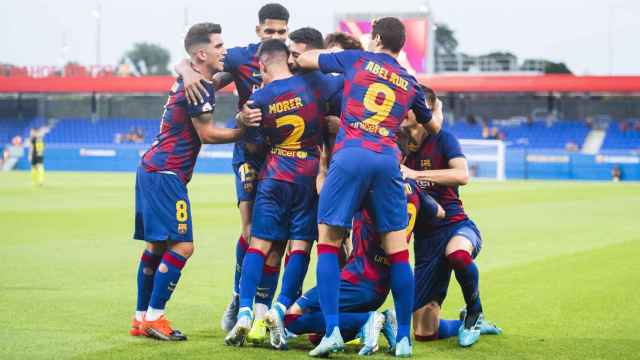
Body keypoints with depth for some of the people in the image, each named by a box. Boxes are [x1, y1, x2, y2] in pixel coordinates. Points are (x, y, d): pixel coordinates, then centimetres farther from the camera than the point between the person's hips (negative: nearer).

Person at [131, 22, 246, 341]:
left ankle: (141, 318, 17)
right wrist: (244, 132, -5)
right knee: (182, 245, -10)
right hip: (165, 174, -10)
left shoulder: (187, 80, 14)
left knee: (157, 245, 13)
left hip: (152, 170, 10)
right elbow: (206, 134, -11)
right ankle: (154, 318, -9)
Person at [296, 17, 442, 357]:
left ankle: (332, 331, -9)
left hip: (350, 155, -3)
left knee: (328, 243, 3)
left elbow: (303, 59, 23)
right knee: (397, 250, 6)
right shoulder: (410, 83, 22)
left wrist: (327, 53, 44)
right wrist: (436, 112, 62)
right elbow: (434, 126, 39)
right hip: (388, 160, 3)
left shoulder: (357, 60, 13)